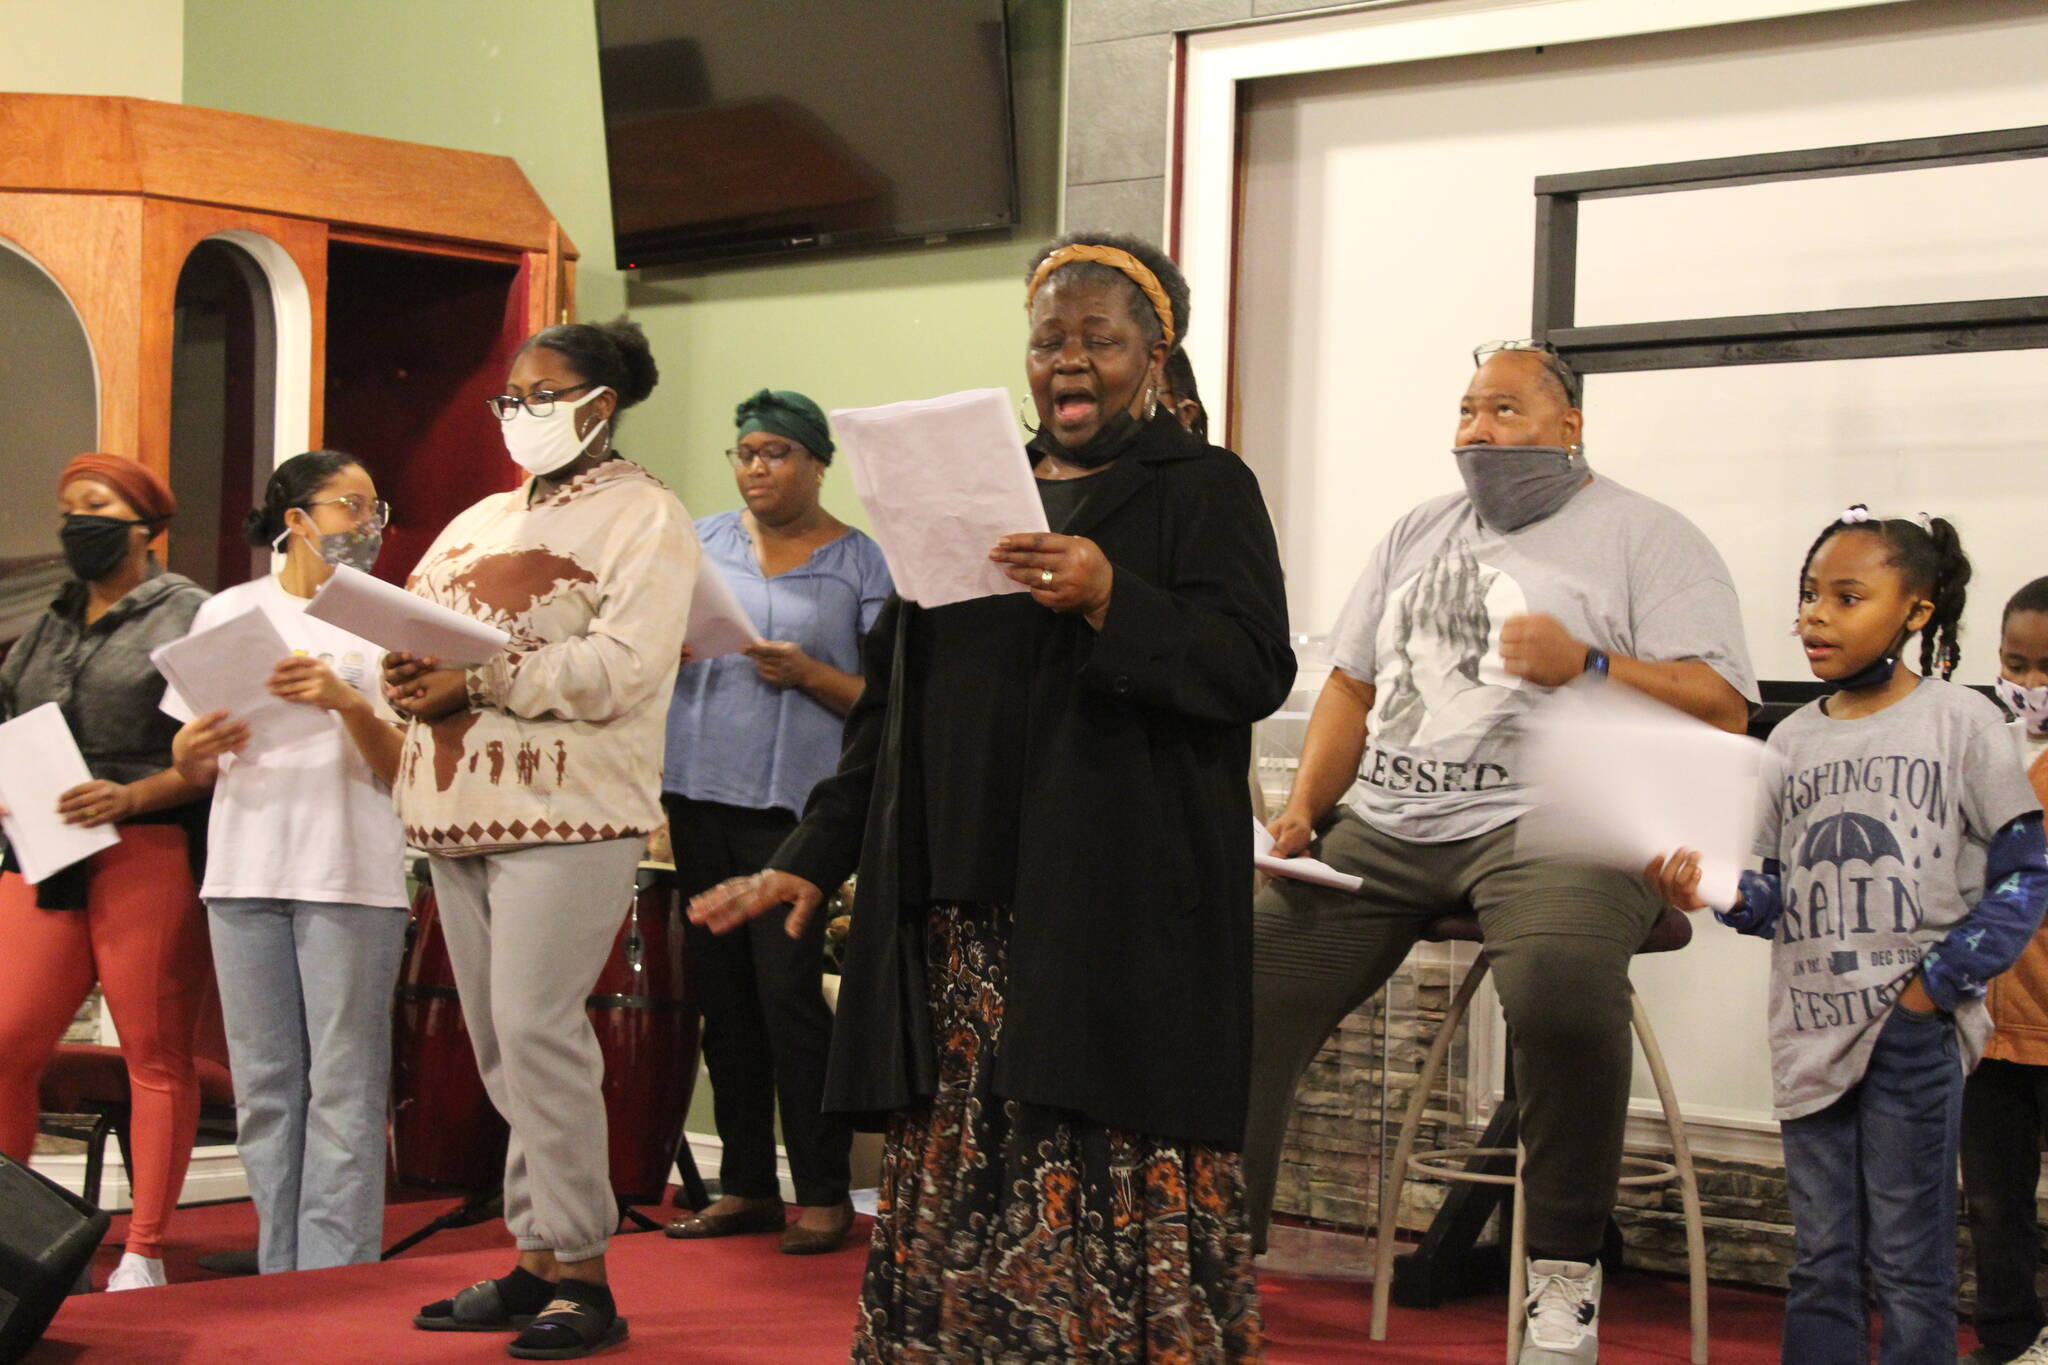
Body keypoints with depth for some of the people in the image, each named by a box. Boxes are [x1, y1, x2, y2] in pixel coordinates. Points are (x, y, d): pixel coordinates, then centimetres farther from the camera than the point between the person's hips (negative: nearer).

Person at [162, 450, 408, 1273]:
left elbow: (403, 769, -1)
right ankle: (280, 1279, 12)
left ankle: (336, 1282, -4)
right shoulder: (228, 613, 12)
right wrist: (197, 748, -10)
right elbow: (188, 765, 13)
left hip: (351, 874, -2)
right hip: (246, 870, 3)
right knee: (263, 1087, 5)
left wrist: (348, 703, -18)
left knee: (343, 1089, -5)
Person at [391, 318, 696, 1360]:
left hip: (568, 811, -7)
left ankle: (579, 1274, -8)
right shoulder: (479, 521, 23)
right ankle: (536, 1258, 12)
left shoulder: (643, 518, -1)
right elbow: (410, 627, 18)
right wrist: (409, 678, -6)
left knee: (534, 1029, -14)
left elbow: (617, 669, -14)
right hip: (461, 808, 7)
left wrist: (477, 681, -17)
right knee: (501, 1041, 7)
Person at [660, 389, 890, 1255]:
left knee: (788, 990, -10)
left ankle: (823, 1192, -2)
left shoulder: (860, 564, 1)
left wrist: (808, 674, -16)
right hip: (698, 792, 5)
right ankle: (745, 1184, 15)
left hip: (794, 801, -5)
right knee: (722, 995, 8)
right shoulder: (701, 542, 13)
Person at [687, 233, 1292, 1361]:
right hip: (964, 912, 5)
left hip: (1116, 913, -5)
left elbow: (1255, 670, -8)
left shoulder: (1205, 488, 6)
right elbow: (892, 705, 22)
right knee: (961, 1182, 2)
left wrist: (1110, 599, -22)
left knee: (1119, 1182, -10)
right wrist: (813, 858, 15)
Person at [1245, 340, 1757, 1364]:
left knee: (1561, 980, -38)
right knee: (1244, 981, -14)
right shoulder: (1417, 535, 23)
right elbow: (1351, 685, 24)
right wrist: (1305, 808, 9)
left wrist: (1586, 665, -16)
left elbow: (1723, 705, -4)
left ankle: (1565, 1269, -20)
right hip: (1385, 830, 6)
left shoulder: (1643, 538, 5)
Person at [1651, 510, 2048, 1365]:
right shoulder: (1793, 740, 10)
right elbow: (1779, 894, 11)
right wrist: (1712, 890, -9)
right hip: (1810, 1031, 5)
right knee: (1821, 1263, 10)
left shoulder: (1958, 723, -3)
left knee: (1908, 1263, 0)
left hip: (1914, 1032, -4)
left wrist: (1940, 980, -12)